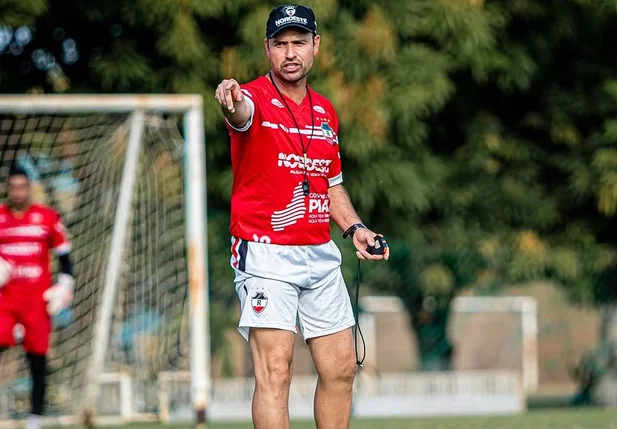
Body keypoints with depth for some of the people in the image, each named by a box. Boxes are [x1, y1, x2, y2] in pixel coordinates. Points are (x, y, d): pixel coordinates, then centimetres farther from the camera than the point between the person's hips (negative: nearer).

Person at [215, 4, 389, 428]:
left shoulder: (326, 111, 13)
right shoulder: (254, 98, -9)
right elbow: (242, 114, -35)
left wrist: (353, 226, 7)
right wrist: (232, 103, -58)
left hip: (321, 253, 7)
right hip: (265, 251, -7)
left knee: (341, 368, 11)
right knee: (275, 370, -15)